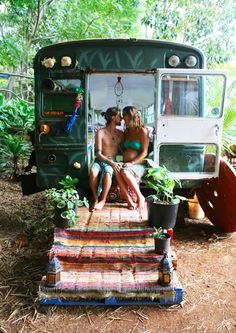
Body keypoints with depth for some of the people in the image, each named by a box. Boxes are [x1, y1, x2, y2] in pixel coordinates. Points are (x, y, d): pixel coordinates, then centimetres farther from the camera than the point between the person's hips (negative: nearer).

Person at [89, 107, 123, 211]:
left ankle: (103, 201, -24)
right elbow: (98, 154, -10)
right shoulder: (100, 132, -4)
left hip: (113, 161, 1)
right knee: (93, 171, -36)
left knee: (107, 172, -35)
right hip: (100, 160, -1)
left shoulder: (120, 134, 7)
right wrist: (111, 163, -25)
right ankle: (95, 199, -22)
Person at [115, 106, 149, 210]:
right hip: (125, 165, 5)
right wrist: (122, 162, 5)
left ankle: (140, 197, -20)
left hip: (138, 165, -5)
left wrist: (132, 163, -16)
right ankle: (130, 201, -33)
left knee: (125, 172, -38)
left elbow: (144, 152, -5)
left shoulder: (142, 131, 0)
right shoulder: (126, 132, 20)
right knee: (117, 172, -31)